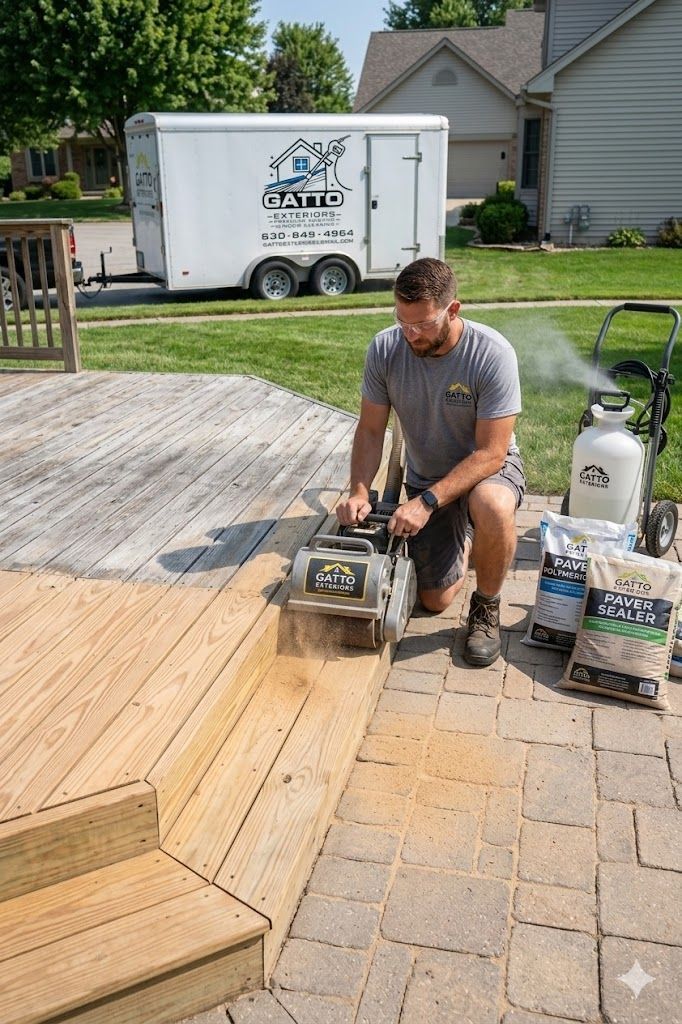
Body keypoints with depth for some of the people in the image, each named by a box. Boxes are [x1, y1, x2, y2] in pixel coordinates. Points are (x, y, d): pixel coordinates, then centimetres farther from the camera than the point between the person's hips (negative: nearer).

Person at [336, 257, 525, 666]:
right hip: (426, 479, 3)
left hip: (488, 468, -3)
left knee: (492, 507, -41)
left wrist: (428, 502, -35)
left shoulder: (493, 354, -27)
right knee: (435, 600, 1)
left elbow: (490, 453, -26)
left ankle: (487, 607, -12)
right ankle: (463, 540, 35)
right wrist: (359, 492, -23)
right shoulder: (385, 348, -16)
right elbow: (371, 430, -8)